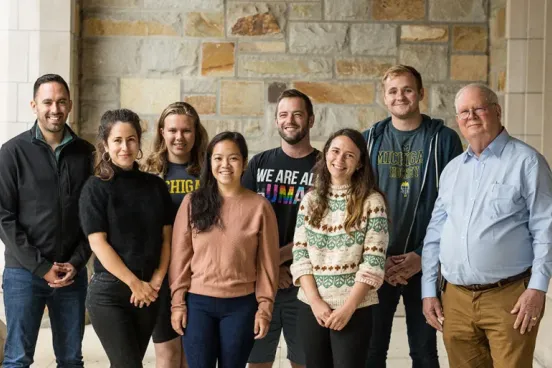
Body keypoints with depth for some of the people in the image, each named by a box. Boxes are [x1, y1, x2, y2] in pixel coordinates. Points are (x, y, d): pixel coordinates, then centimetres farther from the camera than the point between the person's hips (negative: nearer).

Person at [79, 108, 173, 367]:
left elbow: (166, 238, 6)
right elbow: (98, 243, -11)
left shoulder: (155, 185, 6)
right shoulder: (95, 188, -5)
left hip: (148, 293, 4)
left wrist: (156, 281, -6)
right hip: (109, 292, -4)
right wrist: (134, 283, -13)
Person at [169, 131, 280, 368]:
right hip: (198, 303, 1)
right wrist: (178, 302, -2)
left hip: (241, 305, 0)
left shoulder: (259, 206, -3)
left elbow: (267, 262, 0)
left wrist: (264, 307, -1)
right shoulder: (193, 202, 0)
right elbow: (180, 256, 1)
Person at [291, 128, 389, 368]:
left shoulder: (372, 201, -3)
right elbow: (299, 255, 2)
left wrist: (348, 307, -13)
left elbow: (373, 261, -8)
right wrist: (315, 302, -9)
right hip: (312, 307, 3)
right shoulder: (310, 200, 7)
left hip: (355, 308, -3)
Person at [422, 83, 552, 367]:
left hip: (509, 298, -5)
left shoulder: (526, 161, -3)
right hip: (455, 298, 5)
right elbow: (435, 234, 15)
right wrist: (429, 291, 10)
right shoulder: (452, 169, 14)